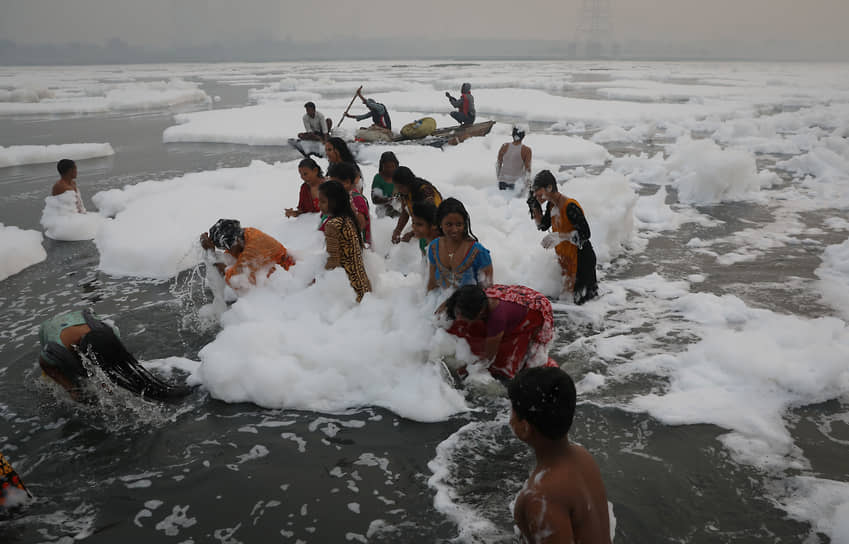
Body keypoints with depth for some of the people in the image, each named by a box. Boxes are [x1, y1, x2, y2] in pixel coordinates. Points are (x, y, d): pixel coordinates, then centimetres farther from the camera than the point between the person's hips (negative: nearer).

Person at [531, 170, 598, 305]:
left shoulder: (570, 206, -24)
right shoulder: (551, 205, 4)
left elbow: (585, 233, -28)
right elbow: (543, 226, 18)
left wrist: (560, 236, -35)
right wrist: (535, 207, 4)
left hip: (580, 257, -9)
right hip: (564, 257, 9)